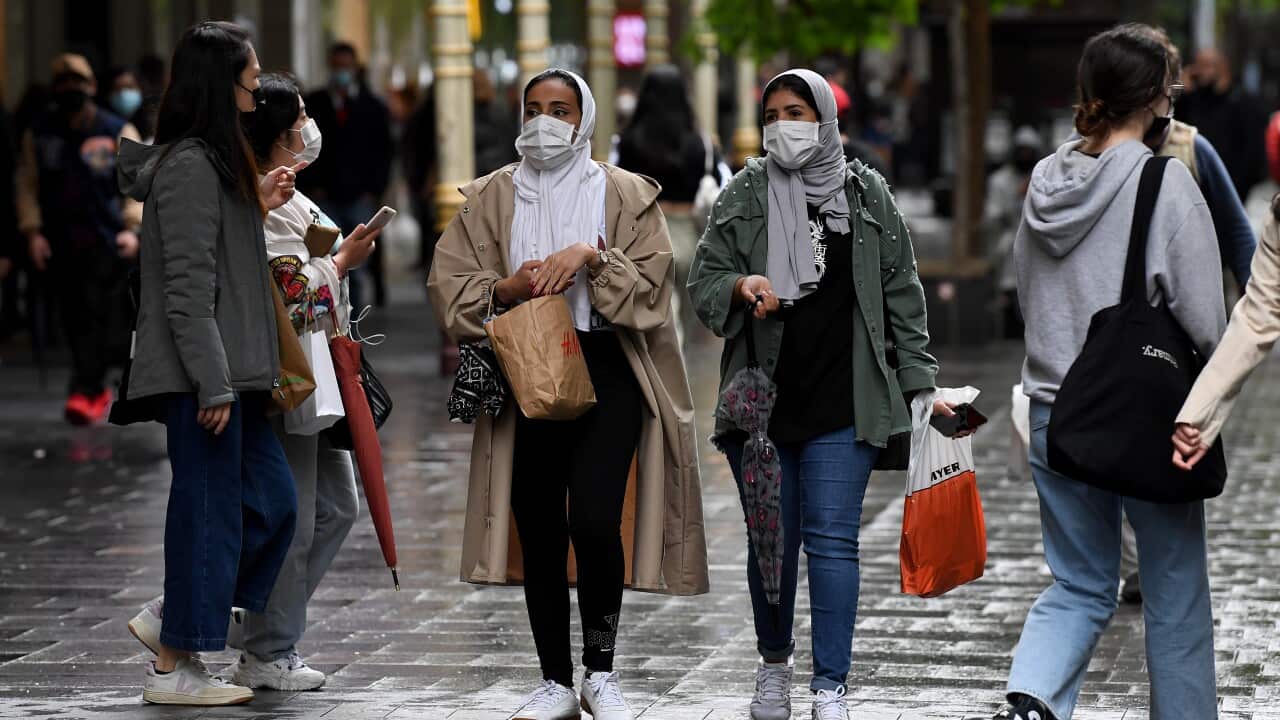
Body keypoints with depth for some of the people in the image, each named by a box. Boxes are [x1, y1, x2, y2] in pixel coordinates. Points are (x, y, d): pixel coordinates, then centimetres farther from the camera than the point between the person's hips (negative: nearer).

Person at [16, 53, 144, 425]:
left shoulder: (118, 131, 2)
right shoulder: (38, 135, 9)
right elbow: (27, 185, 11)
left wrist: (132, 226, -10)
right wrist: (33, 231, 1)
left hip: (105, 241, -3)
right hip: (60, 241, 3)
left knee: (96, 317, -13)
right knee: (74, 320, 6)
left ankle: (84, 391, -14)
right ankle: (98, 390, 18)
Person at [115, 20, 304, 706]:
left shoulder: (215, 161, 16)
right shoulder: (190, 167, -15)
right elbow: (188, 288, -19)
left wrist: (257, 206, 10)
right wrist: (213, 384, -20)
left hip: (230, 373, 10)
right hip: (201, 374, -10)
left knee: (270, 500, 12)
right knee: (208, 509, -3)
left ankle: (173, 622, 19)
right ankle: (174, 667, 6)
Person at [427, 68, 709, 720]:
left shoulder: (625, 195, 6)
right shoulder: (493, 197, 11)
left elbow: (652, 284, -3)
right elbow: (448, 286, 4)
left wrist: (591, 256, -16)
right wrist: (508, 288, -13)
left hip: (607, 369, -3)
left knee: (594, 520, -17)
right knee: (539, 531, 4)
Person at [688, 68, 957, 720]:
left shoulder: (866, 193, 6)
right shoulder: (743, 195, 6)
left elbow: (901, 294, 10)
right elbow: (703, 284, 6)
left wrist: (918, 382, 6)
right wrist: (741, 287, -17)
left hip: (842, 403, -1)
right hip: (761, 397, 1)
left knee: (832, 541, -7)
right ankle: (774, 665, 29)